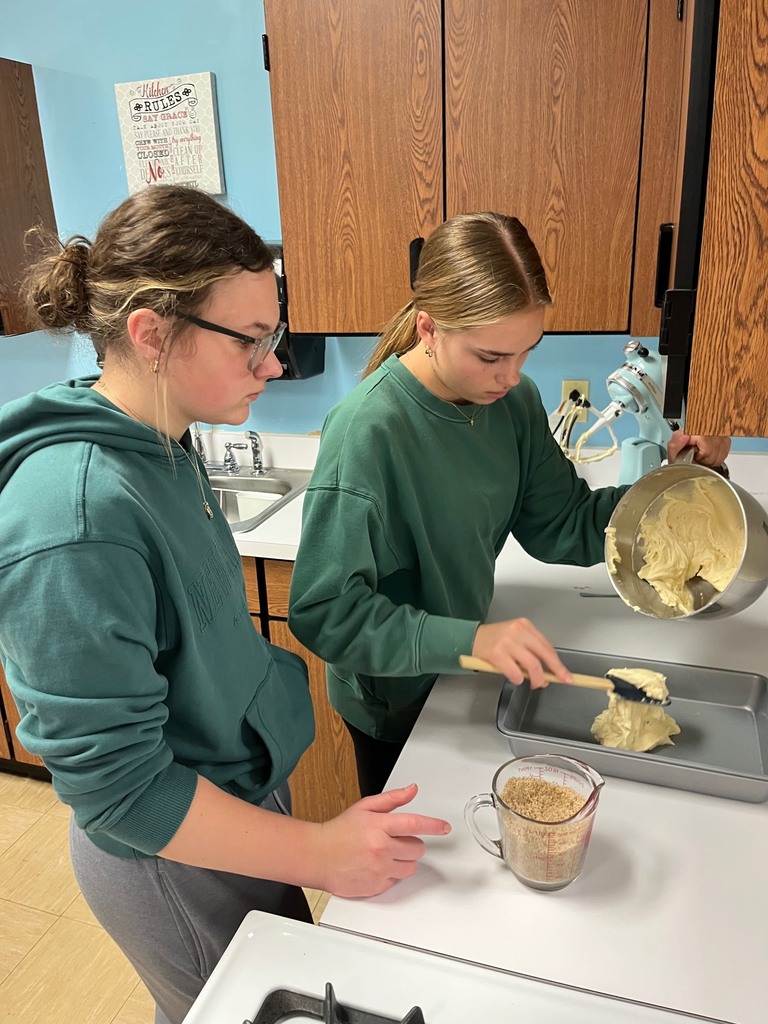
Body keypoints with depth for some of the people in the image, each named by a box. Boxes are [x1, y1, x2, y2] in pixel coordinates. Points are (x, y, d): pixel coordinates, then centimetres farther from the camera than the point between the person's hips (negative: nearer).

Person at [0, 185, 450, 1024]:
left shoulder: (161, 443, -6)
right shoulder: (75, 519, -34)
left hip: (244, 789, 7)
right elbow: (118, 788, -27)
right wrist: (315, 852, -23)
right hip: (174, 861, -7)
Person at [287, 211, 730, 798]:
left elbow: (562, 528, -4)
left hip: (464, 674, 6)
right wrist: (469, 639, -40)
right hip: (395, 700, -5)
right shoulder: (368, 431, -31)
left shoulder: (513, 400, -11)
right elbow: (324, 612, -31)